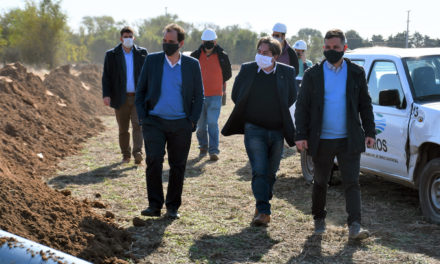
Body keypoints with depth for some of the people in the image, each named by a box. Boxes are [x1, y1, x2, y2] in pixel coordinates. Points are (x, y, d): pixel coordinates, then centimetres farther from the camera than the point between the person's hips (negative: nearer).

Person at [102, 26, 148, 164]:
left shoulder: (142, 53, 6)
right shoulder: (111, 55, 3)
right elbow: (106, 76, 1)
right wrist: (106, 95, -10)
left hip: (138, 97, 0)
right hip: (121, 98, 1)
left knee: (137, 124, -14)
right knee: (123, 129, 7)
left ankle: (138, 153, -19)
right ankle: (125, 155, 19)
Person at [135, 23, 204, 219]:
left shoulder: (192, 65, 4)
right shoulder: (152, 60, 4)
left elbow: (199, 95, 8)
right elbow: (140, 91, 8)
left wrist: (192, 121, -2)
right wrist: (142, 118, -1)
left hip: (181, 124, 1)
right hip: (154, 122, 0)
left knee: (178, 166, 4)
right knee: (153, 161, -14)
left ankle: (173, 207, 16)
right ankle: (154, 205, -4)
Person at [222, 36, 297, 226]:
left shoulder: (287, 72, 1)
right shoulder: (247, 70, 1)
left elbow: (291, 97, 16)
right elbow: (236, 95, 13)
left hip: (277, 131, 2)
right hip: (254, 129, -2)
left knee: (270, 172, 9)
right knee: (259, 171, -13)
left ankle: (262, 207, 25)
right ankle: (263, 211, -15)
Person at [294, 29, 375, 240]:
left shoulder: (356, 73, 5)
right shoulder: (312, 74, 2)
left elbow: (365, 104, 10)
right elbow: (302, 106, 1)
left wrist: (369, 132, 3)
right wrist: (300, 135, -6)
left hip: (349, 140, 0)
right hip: (321, 141, 0)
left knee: (352, 183, -5)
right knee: (320, 182, 12)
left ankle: (354, 226, -7)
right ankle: (319, 219, 29)